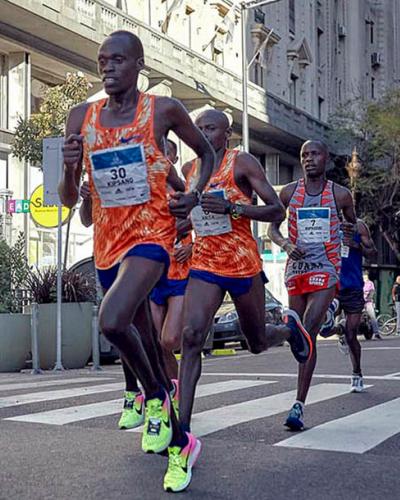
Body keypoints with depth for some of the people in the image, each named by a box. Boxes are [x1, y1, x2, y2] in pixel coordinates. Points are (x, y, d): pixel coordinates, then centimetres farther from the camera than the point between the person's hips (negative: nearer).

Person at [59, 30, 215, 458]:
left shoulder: (163, 111, -6)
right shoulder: (81, 118, 2)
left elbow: (207, 153, 12)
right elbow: (68, 200, 4)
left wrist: (195, 195, -5)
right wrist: (69, 169, -17)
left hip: (152, 235, -5)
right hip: (107, 243, 5)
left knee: (112, 321, -27)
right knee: (141, 334, 18)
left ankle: (156, 397, -1)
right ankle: (160, 397, 44)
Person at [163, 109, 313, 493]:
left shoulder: (243, 163, -8)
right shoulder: (189, 169, 8)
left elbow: (277, 211, -13)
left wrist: (232, 208, -26)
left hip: (244, 266, -3)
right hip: (205, 267, 3)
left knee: (257, 342, 14)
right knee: (191, 336, -20)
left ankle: (290, 327, 55)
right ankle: (182, 440, -24)